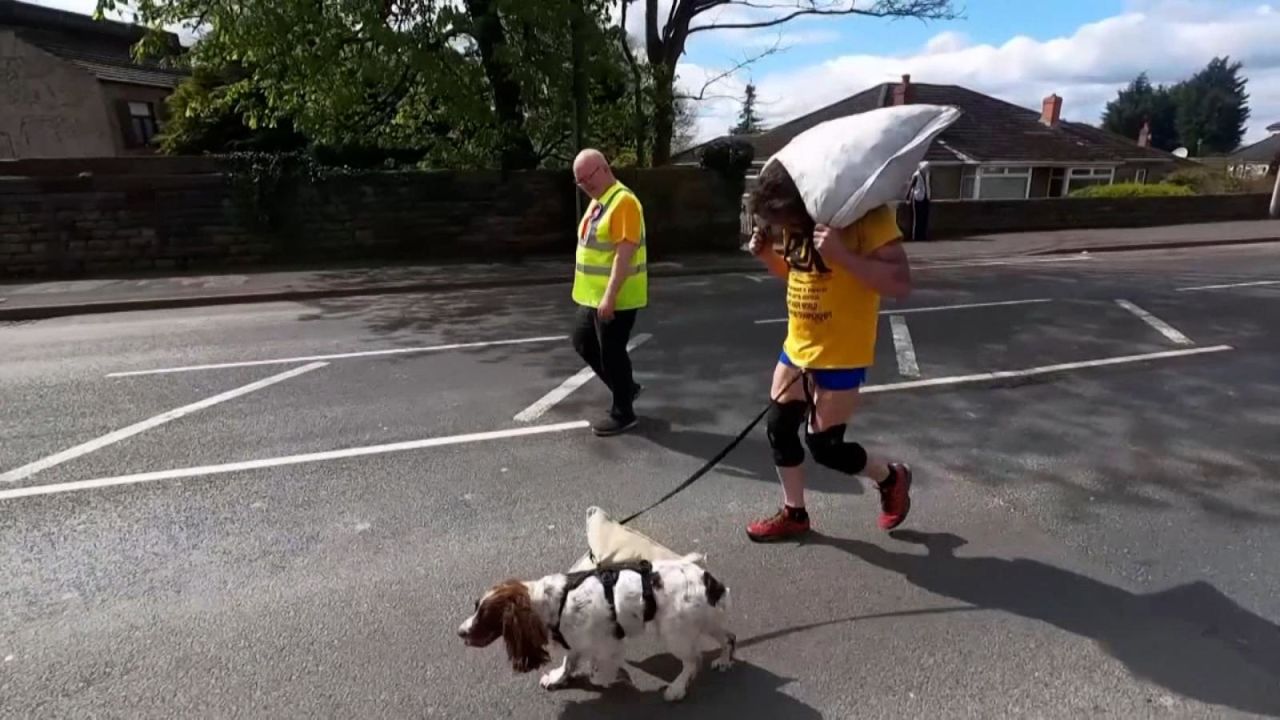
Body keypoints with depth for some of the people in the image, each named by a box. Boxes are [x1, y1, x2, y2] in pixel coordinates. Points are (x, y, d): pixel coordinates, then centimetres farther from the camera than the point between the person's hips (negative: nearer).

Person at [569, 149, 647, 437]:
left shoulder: (623, 201, -18)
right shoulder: (596, 202, 12)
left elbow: (624, 254, -24)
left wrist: (610, 297, -27)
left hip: (616, 299, -10)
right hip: (594, 296, 10)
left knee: (611, 352, 0)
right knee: (583, 342, 18)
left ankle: (623, 413, 17)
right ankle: (625, 387, 32)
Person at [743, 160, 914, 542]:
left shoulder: (866, 215, -20)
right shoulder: (802, 221, 3)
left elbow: (900, 283, -25)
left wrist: (841, 254, -36)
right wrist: (769, 255, -3)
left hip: (841, 355, -7)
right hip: (796, 346, 8)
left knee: (824, 445, 0)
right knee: (779, 429, 11)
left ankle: (892, 478, 30)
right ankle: (794, 514, 30)